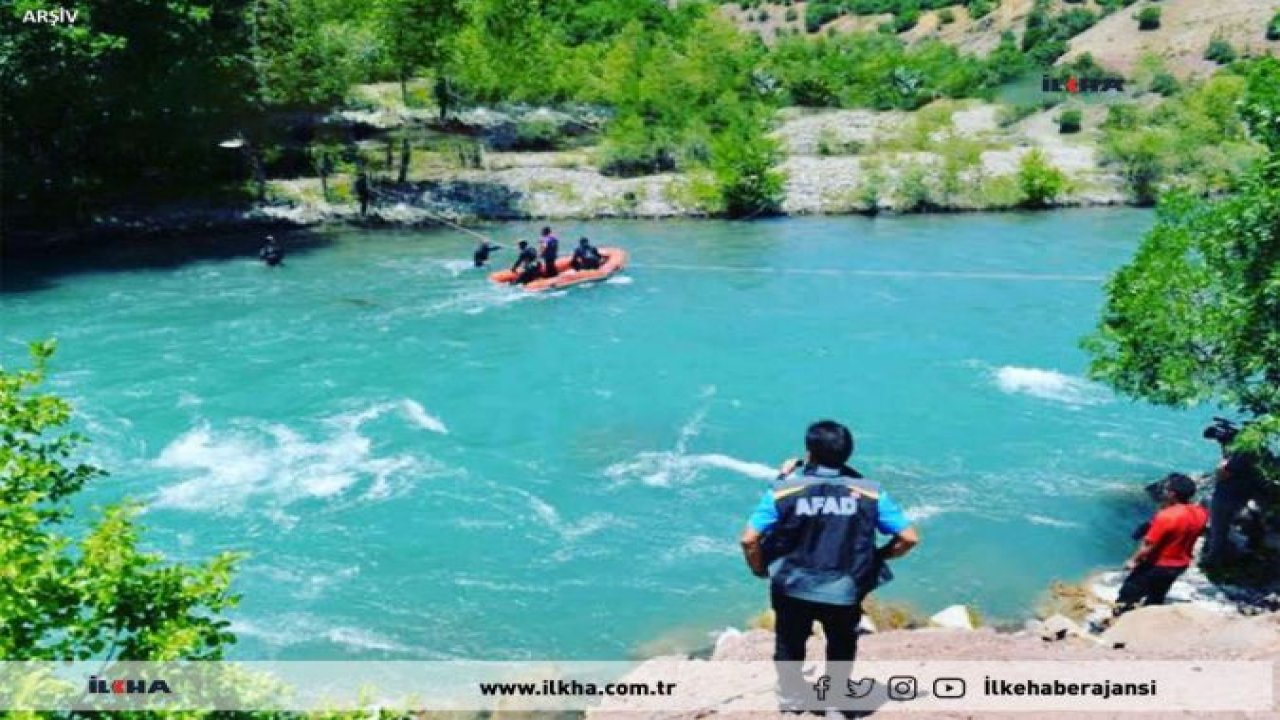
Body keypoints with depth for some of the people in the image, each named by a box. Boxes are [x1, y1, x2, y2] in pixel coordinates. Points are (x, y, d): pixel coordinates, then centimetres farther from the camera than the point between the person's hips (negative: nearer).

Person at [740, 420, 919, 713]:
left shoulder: (784, 489, -14)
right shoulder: (870, 493, -10)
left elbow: (749, 539, -17)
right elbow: (909, 538, -9)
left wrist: (759, 569, 2)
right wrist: (879, 555, 8)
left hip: (793, 589, 0)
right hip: (844, 591, 0)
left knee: (790, 645, 29)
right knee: (841, 647, 31)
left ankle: (791, 699, 47)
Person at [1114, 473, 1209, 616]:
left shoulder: (1166, 516, -31)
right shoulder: (1200, 513, -9)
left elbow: (1148, 545, -23)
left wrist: (1133, 561, -9)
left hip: (1157, 565, -7)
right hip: (1180, 565, 7)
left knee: (1129, 594, 10)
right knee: (1156, 598, 26)